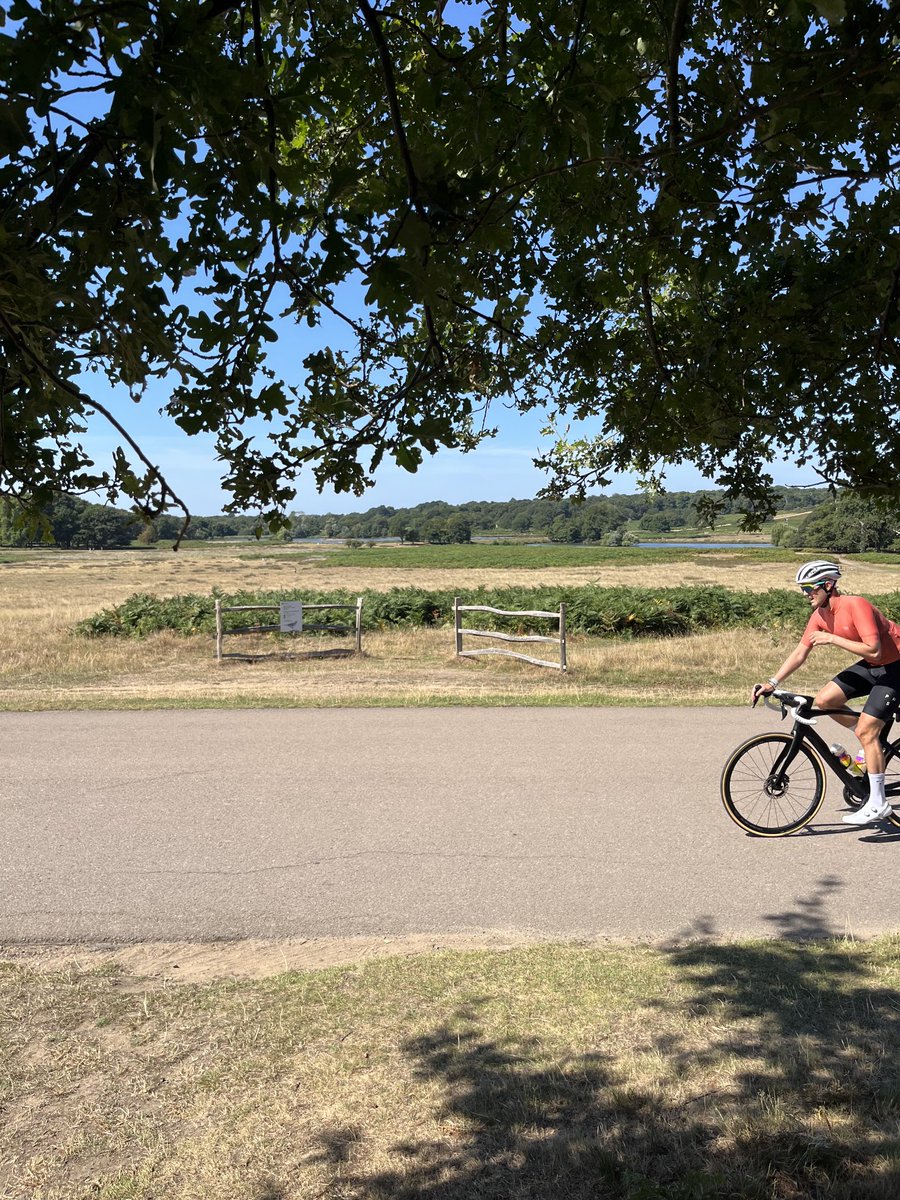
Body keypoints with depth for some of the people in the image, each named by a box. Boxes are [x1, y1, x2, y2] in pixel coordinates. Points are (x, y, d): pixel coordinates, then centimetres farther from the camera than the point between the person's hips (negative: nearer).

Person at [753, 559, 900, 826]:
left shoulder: (855, 605, -27)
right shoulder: (820, 615, -2)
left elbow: (874, 650, -32)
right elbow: (800, 653, 1)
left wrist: (832, 639, -29)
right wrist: (772, 683, -7)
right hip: (871, 665, 8)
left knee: (866, 730, -14)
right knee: (824, 700, -6)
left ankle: (877, 804, -5)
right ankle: (875, 741, 14)